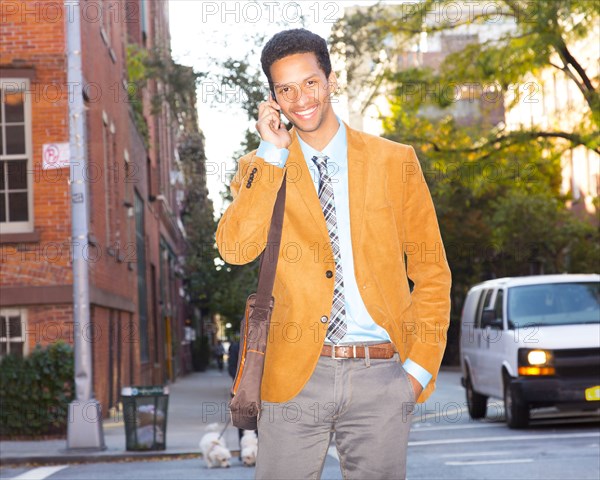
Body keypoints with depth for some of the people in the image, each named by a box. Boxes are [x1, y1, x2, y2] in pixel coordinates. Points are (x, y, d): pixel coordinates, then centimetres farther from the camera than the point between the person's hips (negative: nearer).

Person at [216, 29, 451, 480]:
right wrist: (272, 152, -9)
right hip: (296, 375, 0)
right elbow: (235, 249, -11)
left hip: (382, 376, 0)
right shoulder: (260, 167, 7)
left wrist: (421, 366, -1)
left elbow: (432, 273, 8)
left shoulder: (395, 162, 7)